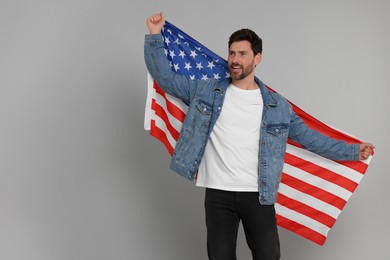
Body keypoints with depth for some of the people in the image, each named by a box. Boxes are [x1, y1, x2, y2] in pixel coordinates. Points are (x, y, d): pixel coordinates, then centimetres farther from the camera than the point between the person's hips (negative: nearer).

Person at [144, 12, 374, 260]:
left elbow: (308, 136, 13)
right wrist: (155, 36, -1)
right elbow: (165, 77, 8)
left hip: (259, 195, 0)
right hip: (218, 194, 0)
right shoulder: (206, 91, 6)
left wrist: (352, 151, 13)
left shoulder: (277, 105, 6)